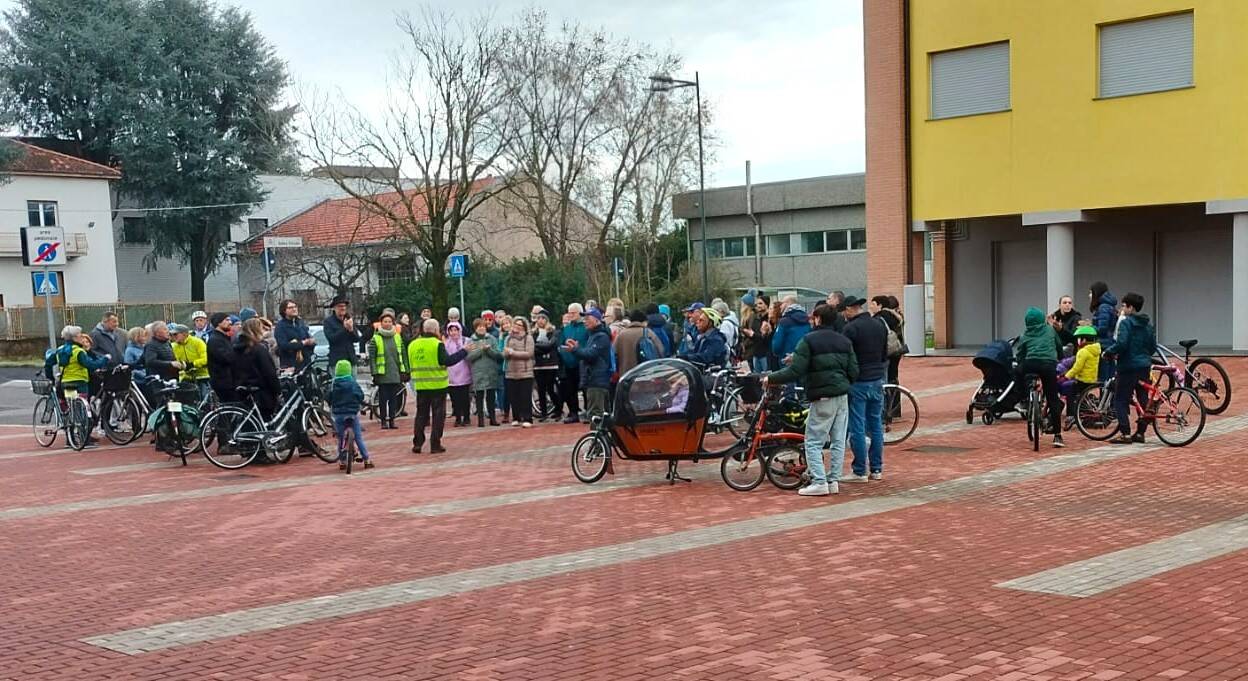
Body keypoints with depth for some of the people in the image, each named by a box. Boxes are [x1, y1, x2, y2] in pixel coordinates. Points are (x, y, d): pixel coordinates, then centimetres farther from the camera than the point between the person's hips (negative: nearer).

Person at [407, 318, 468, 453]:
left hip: (420, 385, 5)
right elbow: (447, 361, -18)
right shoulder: (437, 344, -13)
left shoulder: (412, 345, 5)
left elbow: (410, 366, 13)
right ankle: (435, 445, 2)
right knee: (438, 415, 3)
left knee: (421, 414, 14)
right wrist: (464, 351, -12)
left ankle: (417, 443, 10)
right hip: (437, 385, -5)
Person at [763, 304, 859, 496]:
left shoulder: (808, 341, -7)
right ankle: (834, 480, 11)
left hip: (823, 398, -6)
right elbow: (854, 372, 9)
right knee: (838, 441, 9)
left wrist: (770, 378, -2)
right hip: (842, 397, 6)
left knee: (813, 442, -2)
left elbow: (795, 372, -13)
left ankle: (819, 482, -9)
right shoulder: (845, 341, 11)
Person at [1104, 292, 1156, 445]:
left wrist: (1108, 351, -7)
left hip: (1128, 366, -8)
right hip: (1144, 365, 8)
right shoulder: (1148, 324, 13)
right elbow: (1153, 346, 15)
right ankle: (1140, 433, 12)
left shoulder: (1126, 322, -11)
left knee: (1120, 400, -3)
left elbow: (1121, 344, -21)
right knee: (1143, 399, 10)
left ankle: (1125, 433, -10)